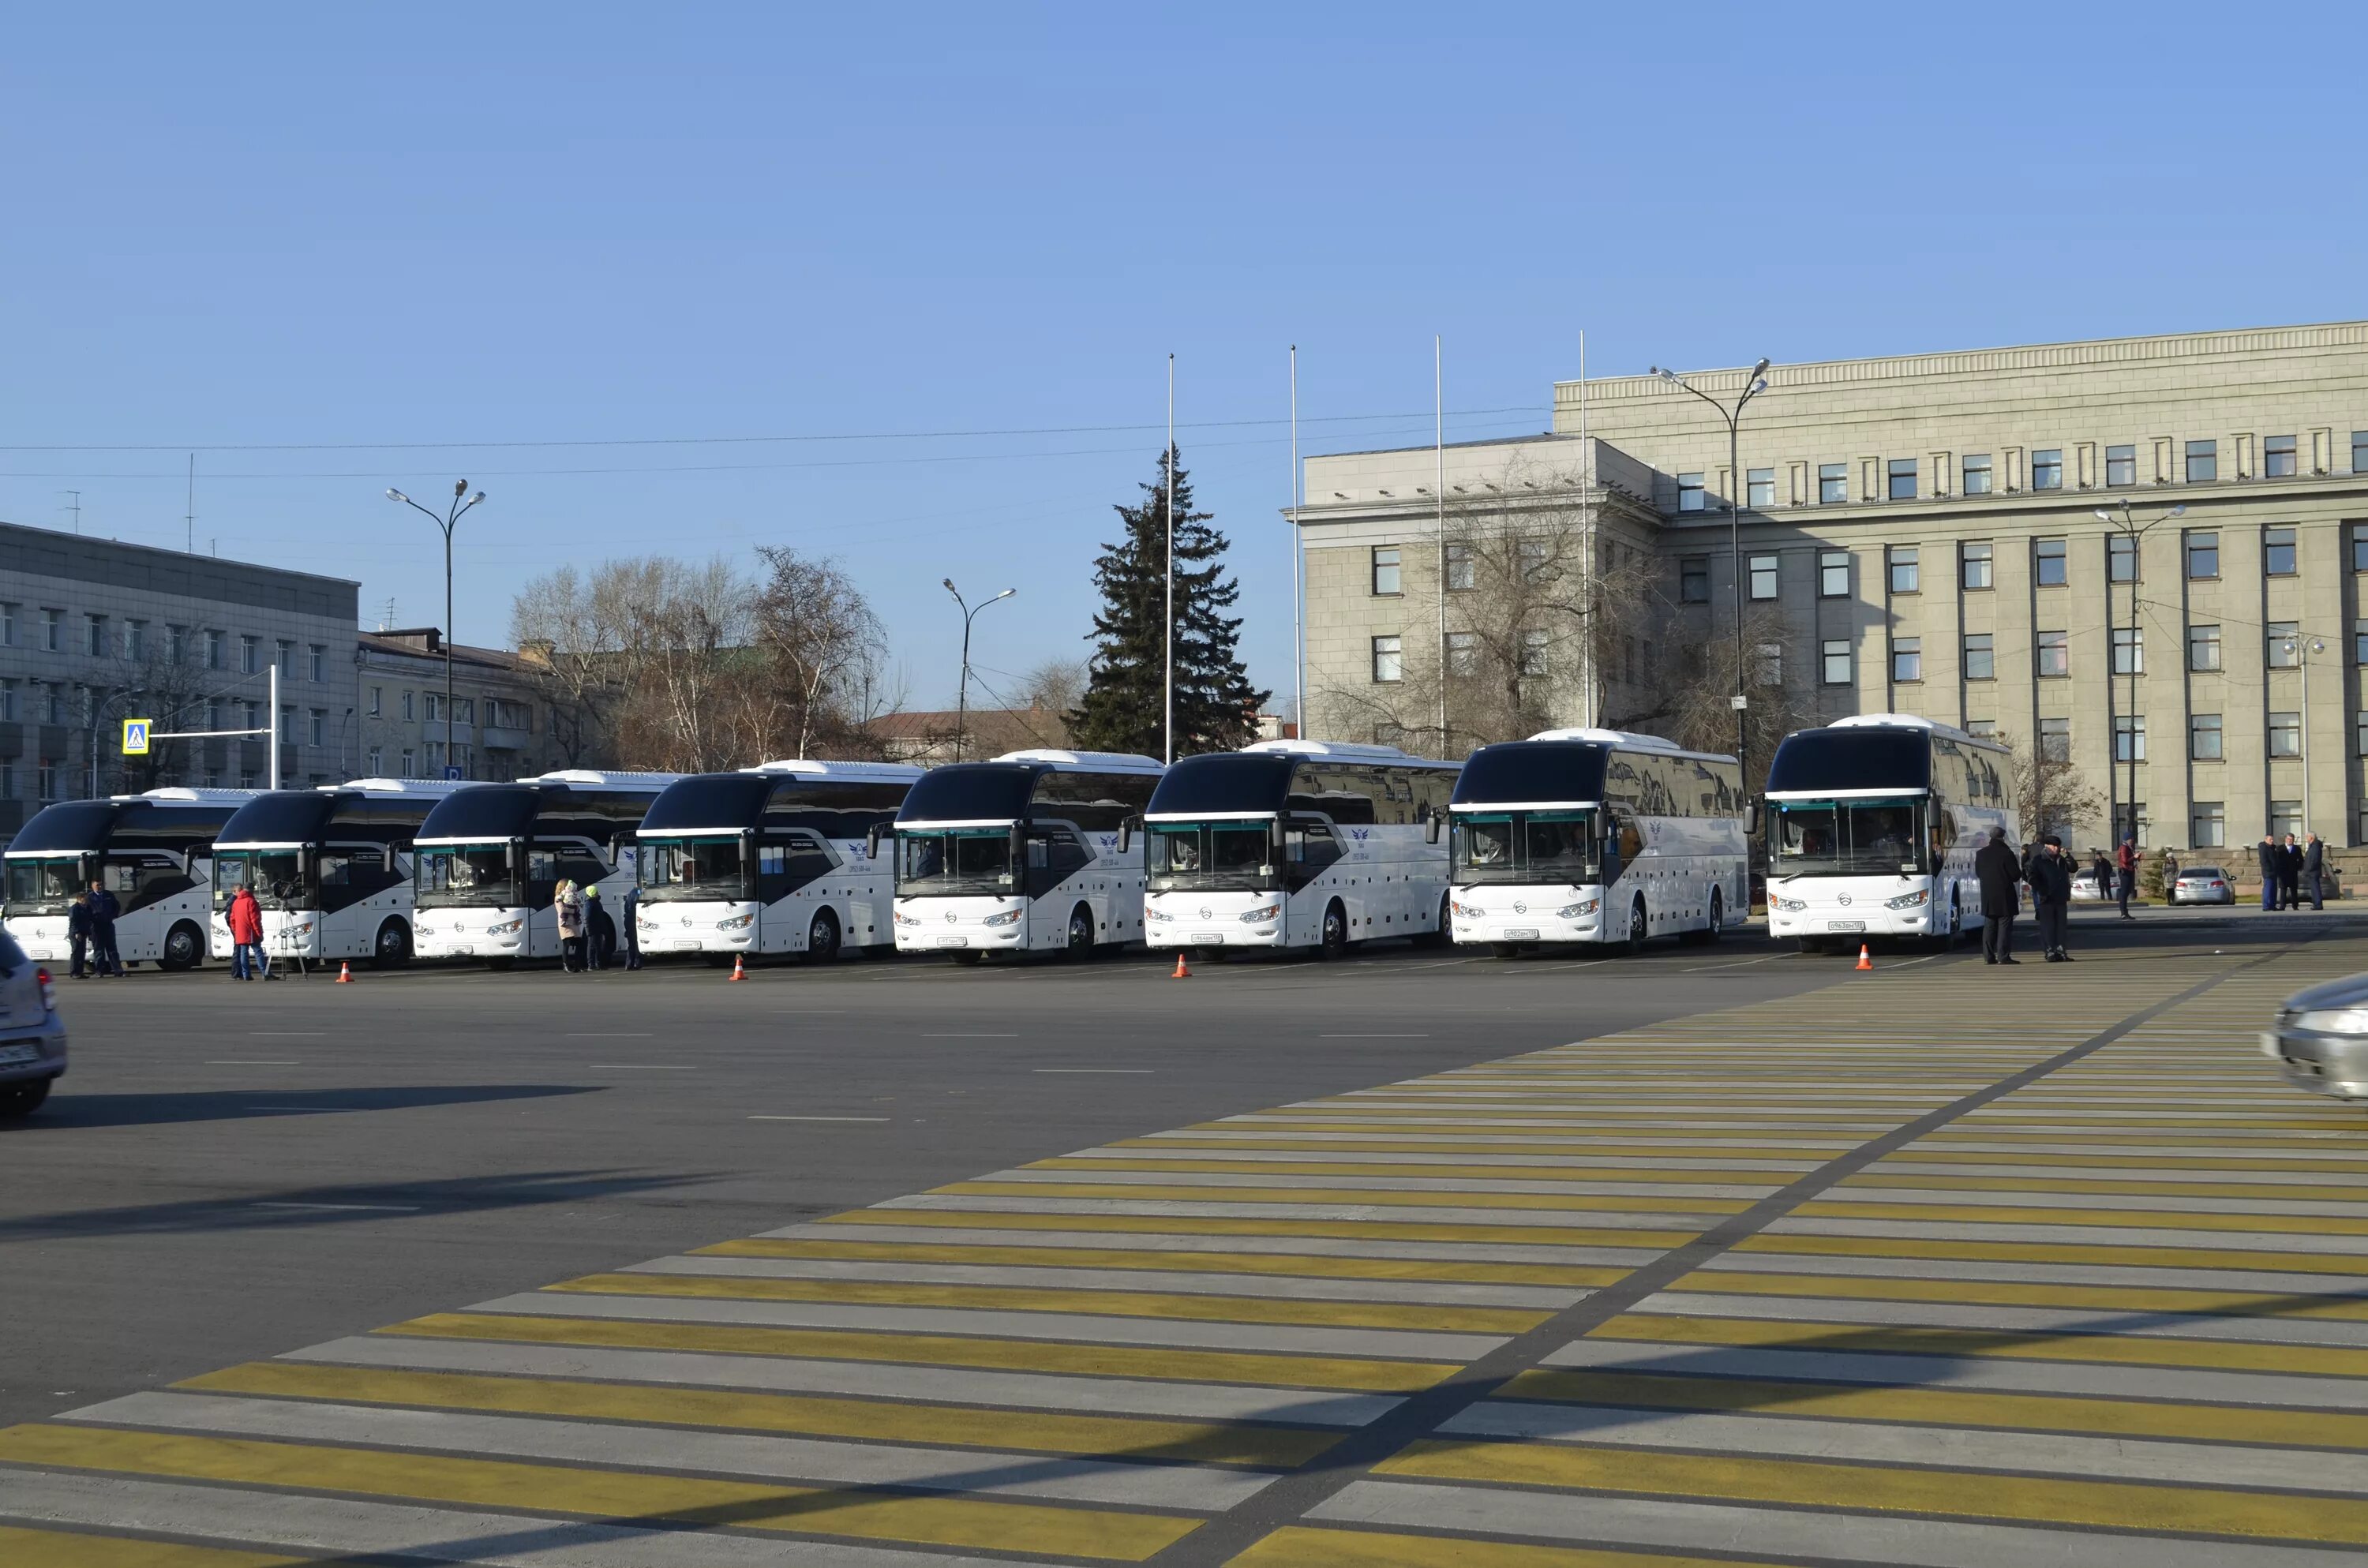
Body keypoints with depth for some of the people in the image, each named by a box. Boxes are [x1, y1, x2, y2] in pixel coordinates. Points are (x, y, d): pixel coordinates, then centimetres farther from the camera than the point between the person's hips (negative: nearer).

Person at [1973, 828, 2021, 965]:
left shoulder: (1981, 854, 5)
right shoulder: (2006, 853, -13)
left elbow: (1978, 873, 13)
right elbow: (2016, 875, -10)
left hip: (1987, 896, 5)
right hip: (2004, 896, -5)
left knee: (1989, 926, 10)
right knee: (2004, 926, -3)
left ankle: (1988, 956, 8)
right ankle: (2003, 956, -7)